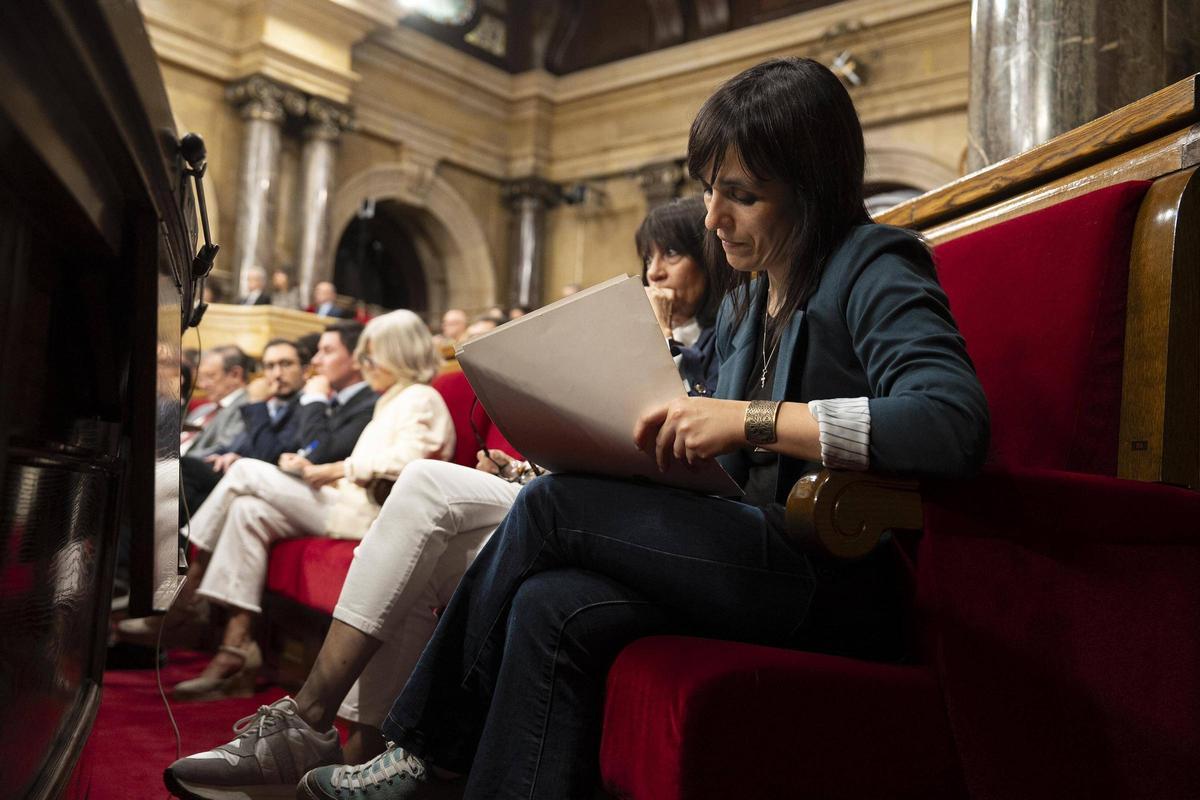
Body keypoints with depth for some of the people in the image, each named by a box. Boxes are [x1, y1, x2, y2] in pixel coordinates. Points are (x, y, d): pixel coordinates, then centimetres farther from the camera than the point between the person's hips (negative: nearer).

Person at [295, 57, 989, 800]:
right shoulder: (742, 305, 17)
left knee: (552, 507, -16)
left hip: (837, 580, -7)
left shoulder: (872, 272, -8)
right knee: (554, 607, -18)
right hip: (760, 560, 8)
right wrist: (663, 436, -3)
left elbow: (955, 422, -27)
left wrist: (751, 419, -29)